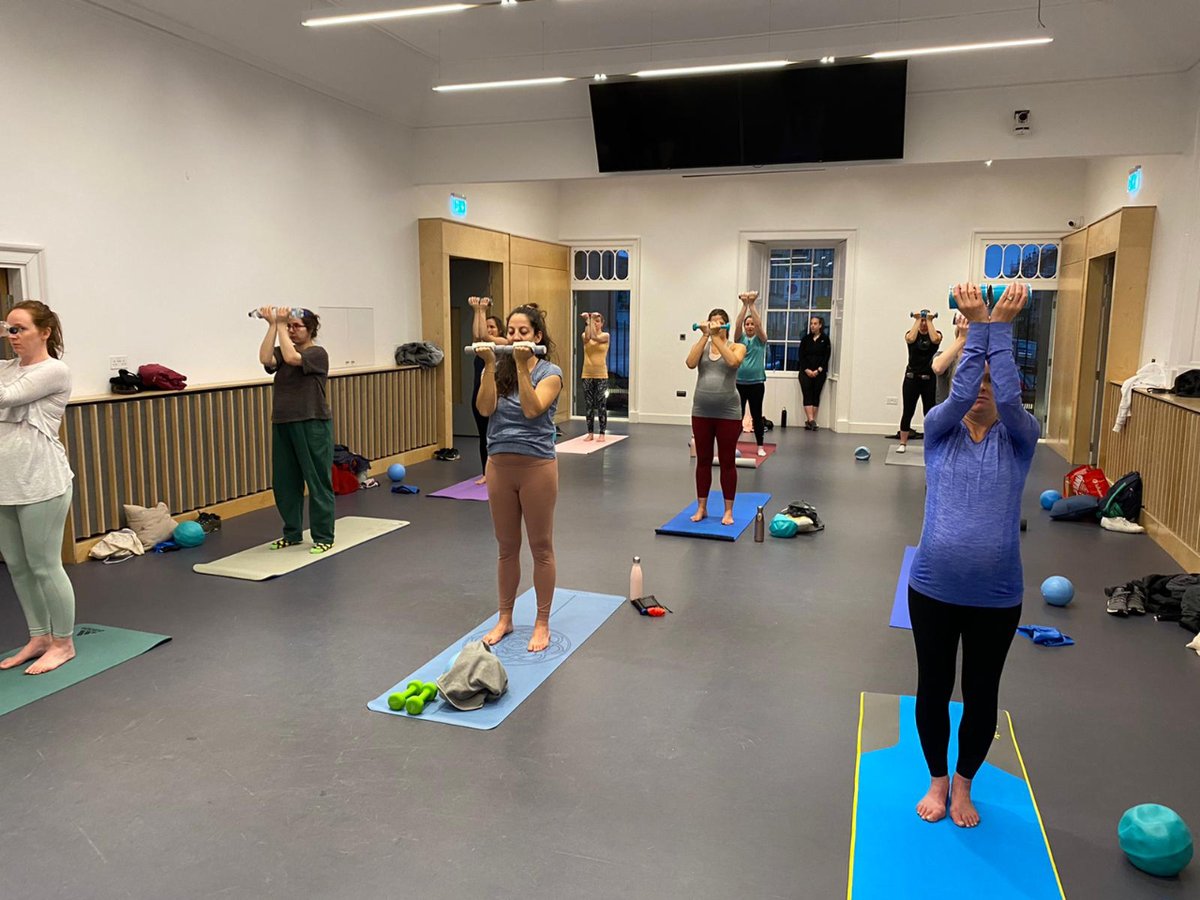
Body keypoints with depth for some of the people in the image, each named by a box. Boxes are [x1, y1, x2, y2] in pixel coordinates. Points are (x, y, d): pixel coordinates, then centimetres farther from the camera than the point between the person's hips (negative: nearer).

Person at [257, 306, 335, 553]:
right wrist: (273, 325, -13)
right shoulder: (282, 352, 11)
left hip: (313, 425, -7)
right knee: (284, 482, 11)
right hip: (282, 425, 7)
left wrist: (280, 324, -18)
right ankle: (292, 533, 24)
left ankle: (324, 537, 7)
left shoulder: (318, 354, -7)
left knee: (318, 482, -1)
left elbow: (291, 358, -25)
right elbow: (265, 359, -11)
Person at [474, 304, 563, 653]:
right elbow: (485, 409, -10)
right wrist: (489, 366, -16)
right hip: (500, 464, 4)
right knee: (507, 547, 14)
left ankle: (542, 623, 19)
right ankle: (504, 618, 28)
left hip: (536, 465, -4)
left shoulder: (549, 372, -5)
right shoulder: (497, 370, 6)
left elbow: (532, 409, -20)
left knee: (541, 547, 6)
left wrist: (522, 366, -24)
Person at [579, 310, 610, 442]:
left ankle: (602, 434, 4)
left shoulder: (605, 335, 0)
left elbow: (595, 337, -20)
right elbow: (587, 337, -19)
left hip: (601, 375, -3)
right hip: (587, 375, 3)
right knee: (588, 405, 5)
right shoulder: (585, 335, 6)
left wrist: (592, 320, -15)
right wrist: (587, 321, -17)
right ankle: (590, 433, 12)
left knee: (601, 405, -2)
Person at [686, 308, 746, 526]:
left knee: (727, 462, 4)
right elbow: (690, 363, -12)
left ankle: (728, 510, 12)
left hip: (728, 413, -2)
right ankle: (701, 507, 19)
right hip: (701, 412, 3)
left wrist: (716, 337, -18)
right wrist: (705, 336, -14)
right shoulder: (700, 345, 8)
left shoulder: (737, 347, 2)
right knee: (703, 461, 9)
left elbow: (733, 362, -21)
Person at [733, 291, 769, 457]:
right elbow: (737, 324, -11)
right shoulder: (740, 338, 7)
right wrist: (744, 305, -20)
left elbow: (759, 325, -14)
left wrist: (752, 304, -20)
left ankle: (760, 446, 14)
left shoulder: (761, 340, 4)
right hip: (739, 382, 1)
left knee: (756, 415, 5)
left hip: (756, 383, -1)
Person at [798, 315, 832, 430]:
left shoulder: (825, 339, 2)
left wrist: (818, 370, -11)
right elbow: (801, 355, 3)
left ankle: (810, 421, 2)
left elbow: (826, 357, -2)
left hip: (819, 372, -1)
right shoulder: (806, 339, 7)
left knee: (816, 396, 0)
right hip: (806, 372, 1)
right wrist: (807, 370, -9)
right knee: (807, 395, -10)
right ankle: (811, 420, -17)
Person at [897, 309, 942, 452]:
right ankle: (903, 443, 7)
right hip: (911, 377, 0)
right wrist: (917, 320, -12)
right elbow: (910, 339, -22)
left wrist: (929, 320, -13)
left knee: (928, 412, 4)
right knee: (908, 412, 1)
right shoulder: (912, 333, 3)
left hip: (928, 378, 0)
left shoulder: (936, 333, 3)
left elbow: (935, 339, -22)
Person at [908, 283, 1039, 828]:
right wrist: (976, 327, -19)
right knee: (933, 690, 12)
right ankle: (936, 780, 36)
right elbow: (957, 394, -17)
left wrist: (1002, 329, -19)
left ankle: (963, 784, 37)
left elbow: (1009, 398, -17)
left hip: (996, 595, 0)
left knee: (981, 696, 13)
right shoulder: (940, 431, 2)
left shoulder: (1019, 439, 2)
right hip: (933, 588, 0)